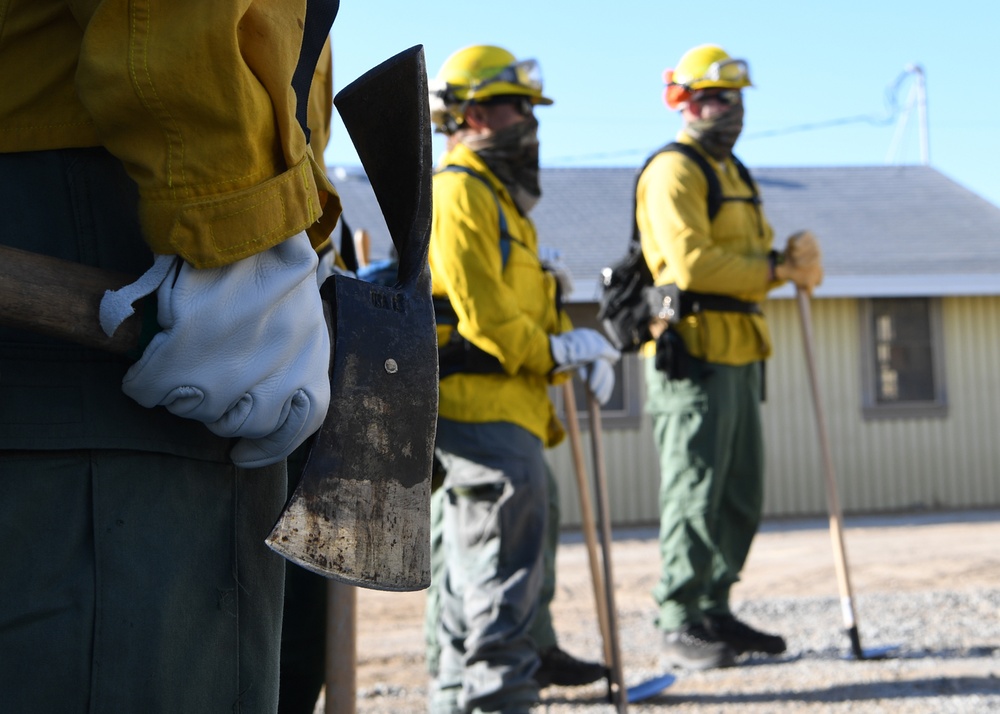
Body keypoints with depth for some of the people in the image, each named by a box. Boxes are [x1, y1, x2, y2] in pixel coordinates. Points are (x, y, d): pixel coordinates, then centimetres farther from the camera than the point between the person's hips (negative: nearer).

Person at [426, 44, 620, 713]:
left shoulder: (500, 196, 22)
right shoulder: (458, 193, -11)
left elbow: (530, 306, 21)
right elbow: (482, 312, -19)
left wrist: (580, 347, 4)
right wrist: (557, 353, -10)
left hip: (507, 404, 11)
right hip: (482, 405, -11)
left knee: (477, 566, 15)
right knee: (507, 558, -11)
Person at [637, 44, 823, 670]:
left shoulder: (733, 173, 22)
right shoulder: (673, 172, -8)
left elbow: (759, 250, 18)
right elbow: (691, 261, -21)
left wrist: (795, 259, -4)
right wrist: (773, 270, -14)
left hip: (739, 354, 9)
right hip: (692, 351, -9)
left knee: (741, 495, 11)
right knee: (694, 492, -8)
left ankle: (716, 613, 20)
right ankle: (680, 627, -2)